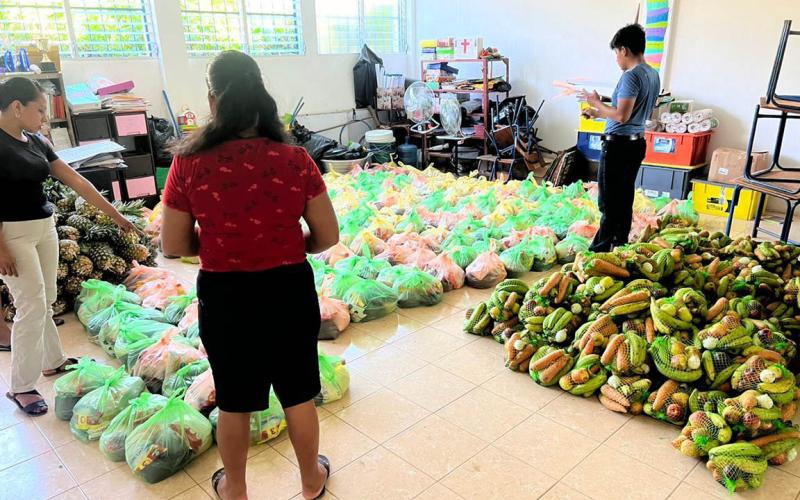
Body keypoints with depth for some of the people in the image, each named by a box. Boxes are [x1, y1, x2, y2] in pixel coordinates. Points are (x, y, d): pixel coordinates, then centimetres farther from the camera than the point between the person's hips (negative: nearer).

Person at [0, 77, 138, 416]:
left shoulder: (36, 142, 8)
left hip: (45, 227, 7)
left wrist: (114, 214, 10)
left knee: (46, 301, 16)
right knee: (32, 306, -5)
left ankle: (53, 361, 32)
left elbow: (75, 180, 10)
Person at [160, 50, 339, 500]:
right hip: (289, 291, 0)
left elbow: (174, 246, -5)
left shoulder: (189, 164, -13)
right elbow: (328, 237, -6)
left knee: (234, 401, 21)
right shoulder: (295, 160, -13)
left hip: (225, 297, 0)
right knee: (299, 395, 20)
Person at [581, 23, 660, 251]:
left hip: (619, 144, -9)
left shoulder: (631, 76, -17)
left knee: (609, 202, -4)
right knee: (625, 199, 14)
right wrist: (599, 113, 22)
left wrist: (597, 103, -7)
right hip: (637, 142, 9)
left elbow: (622, 116, -22)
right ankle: (621, 245, 21)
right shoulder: (653, 75, 13)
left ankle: (601, 249, 0)